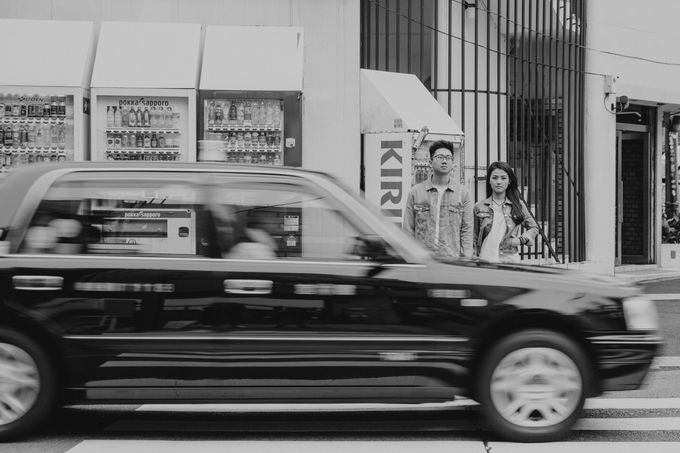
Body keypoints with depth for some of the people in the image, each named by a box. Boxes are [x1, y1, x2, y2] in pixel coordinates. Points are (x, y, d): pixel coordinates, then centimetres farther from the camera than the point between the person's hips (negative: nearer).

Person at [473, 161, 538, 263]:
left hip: (510, 259, 0)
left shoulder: (518, 205, 7)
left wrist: (520, 240, 2)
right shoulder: (479, 207, 6)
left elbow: (533, 228, 18)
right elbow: (475, 238, 11)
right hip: (485, 259, 0)